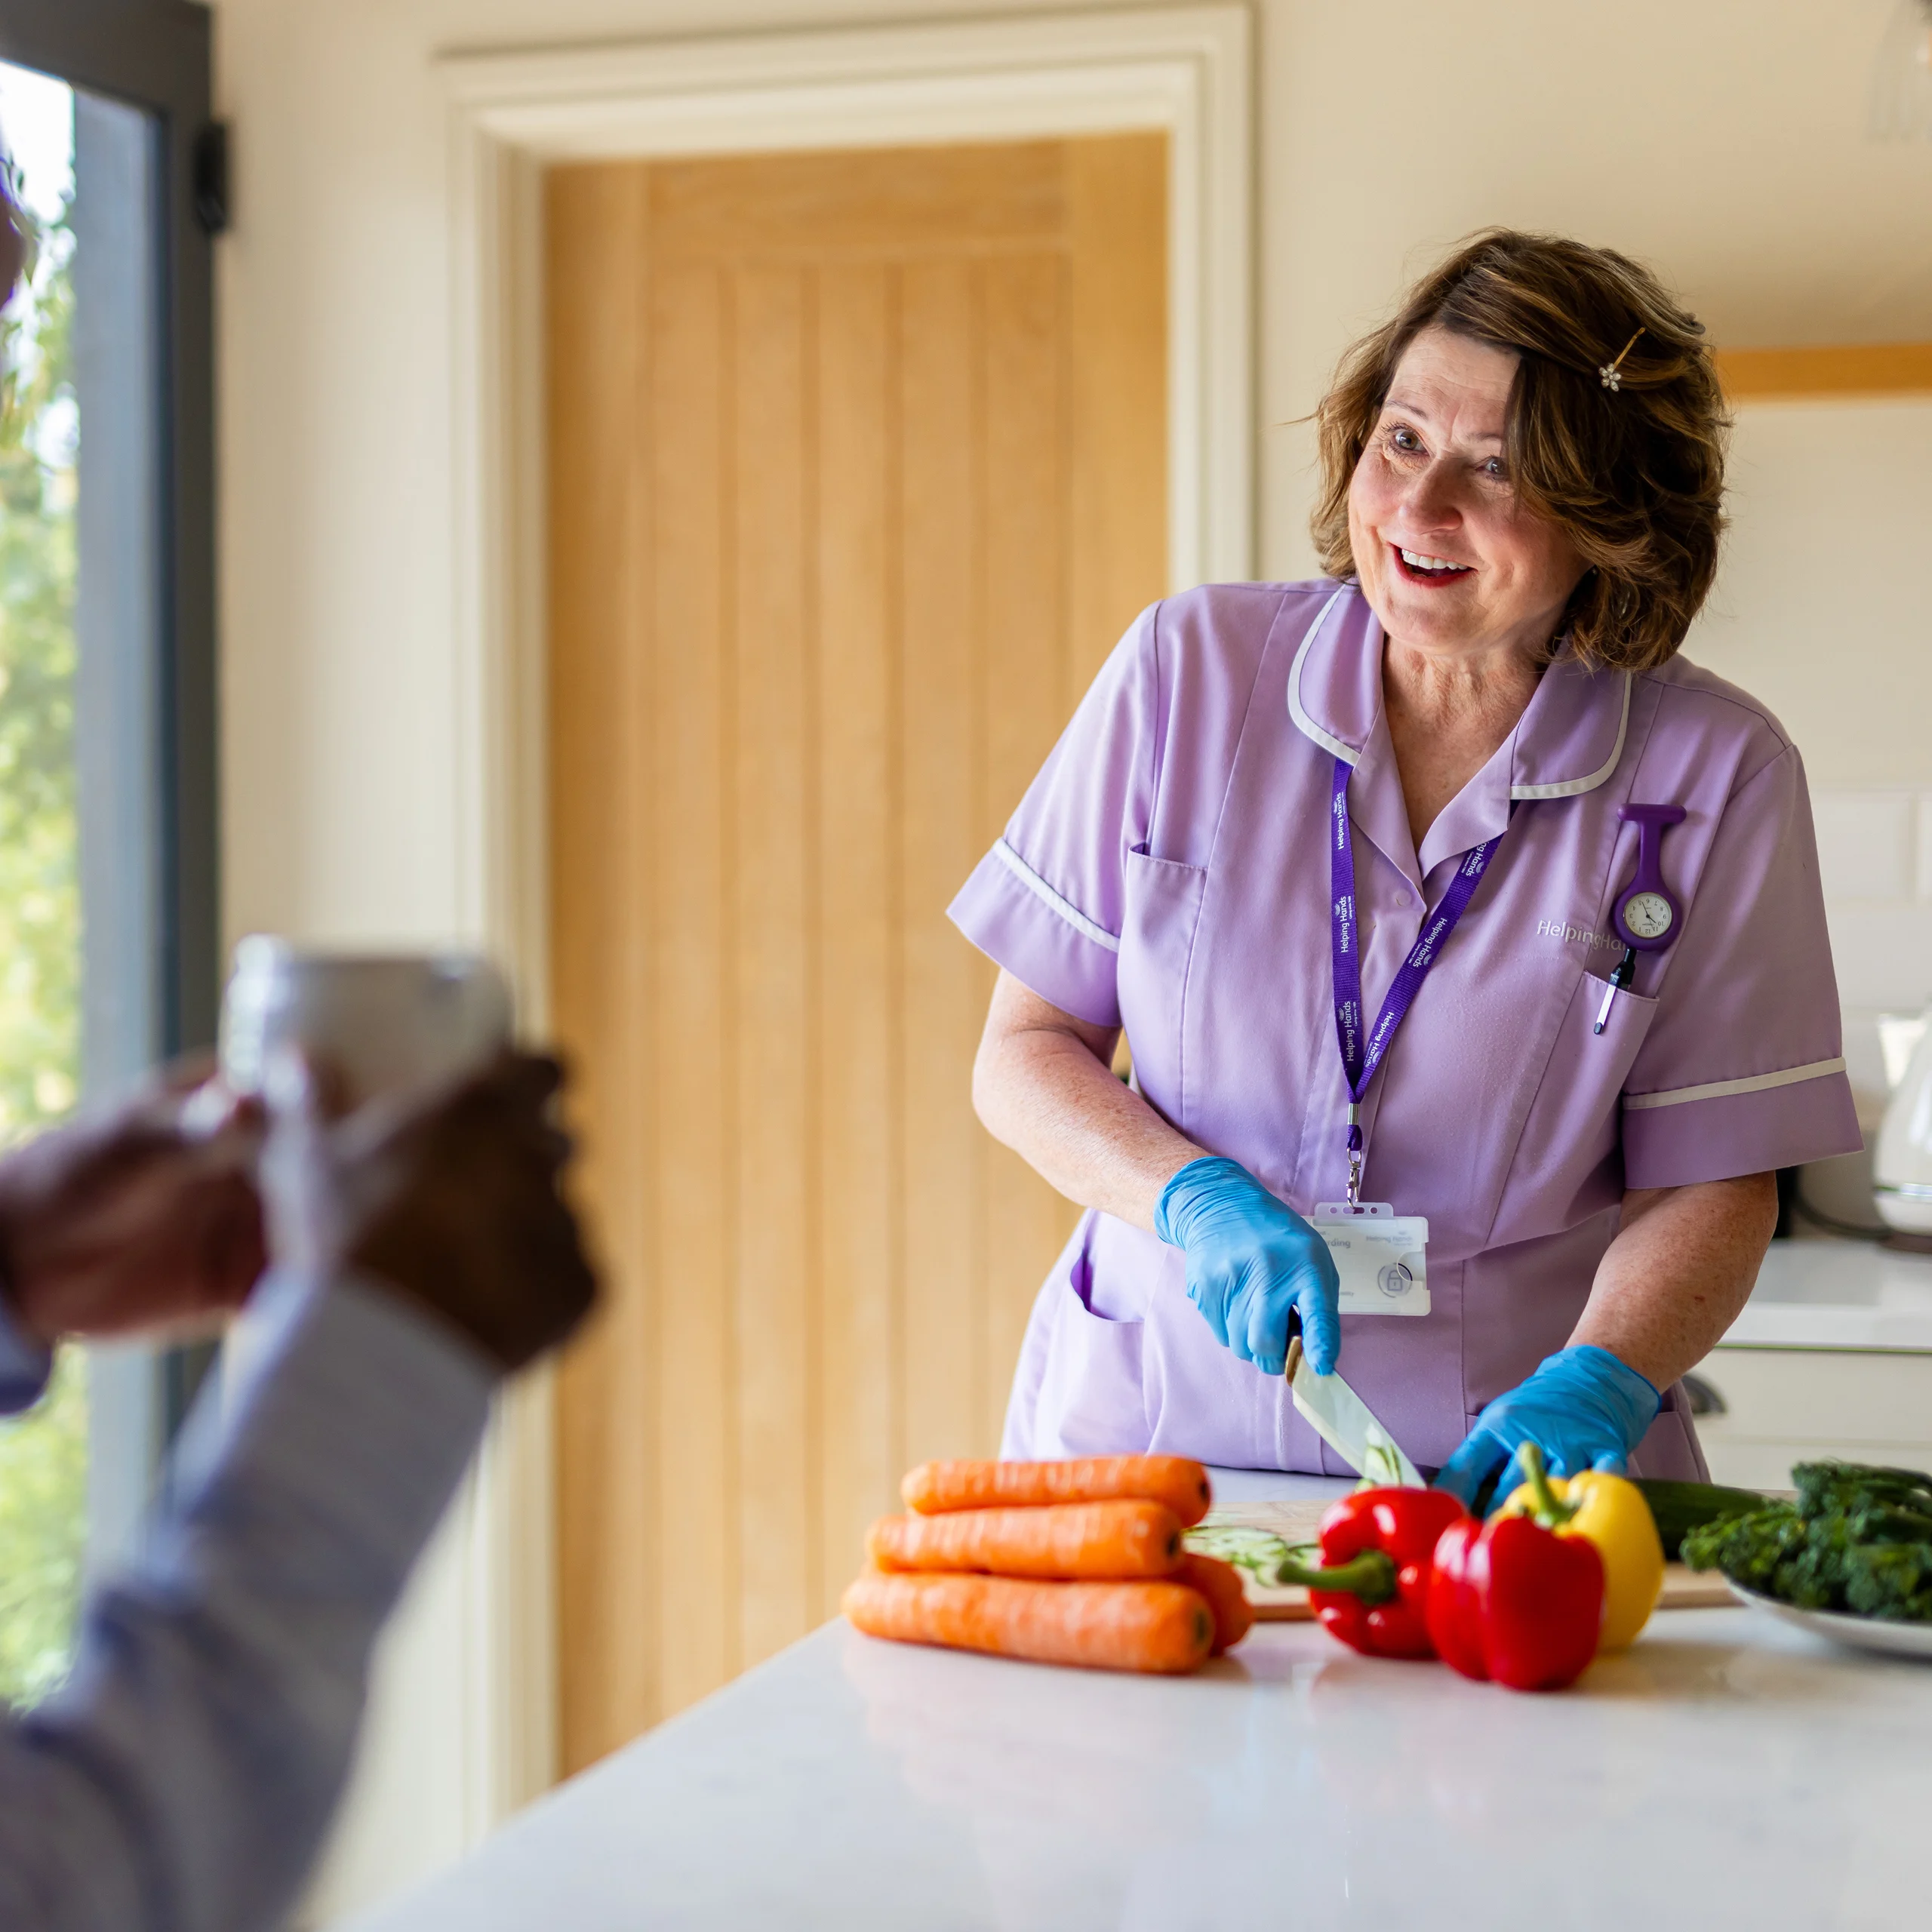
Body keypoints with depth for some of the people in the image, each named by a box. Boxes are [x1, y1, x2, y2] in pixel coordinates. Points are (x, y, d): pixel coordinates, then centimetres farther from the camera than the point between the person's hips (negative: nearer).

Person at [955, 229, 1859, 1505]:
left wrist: (1594, 1383, -15)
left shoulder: (1715, 776, 0)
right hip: (1156, 1437, 1)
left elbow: (1707, 1185, 3)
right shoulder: (1191, 669, 2)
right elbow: (1024, 1053, 6)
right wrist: (1196, 1201, -12)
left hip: (1504, 1475, 0)